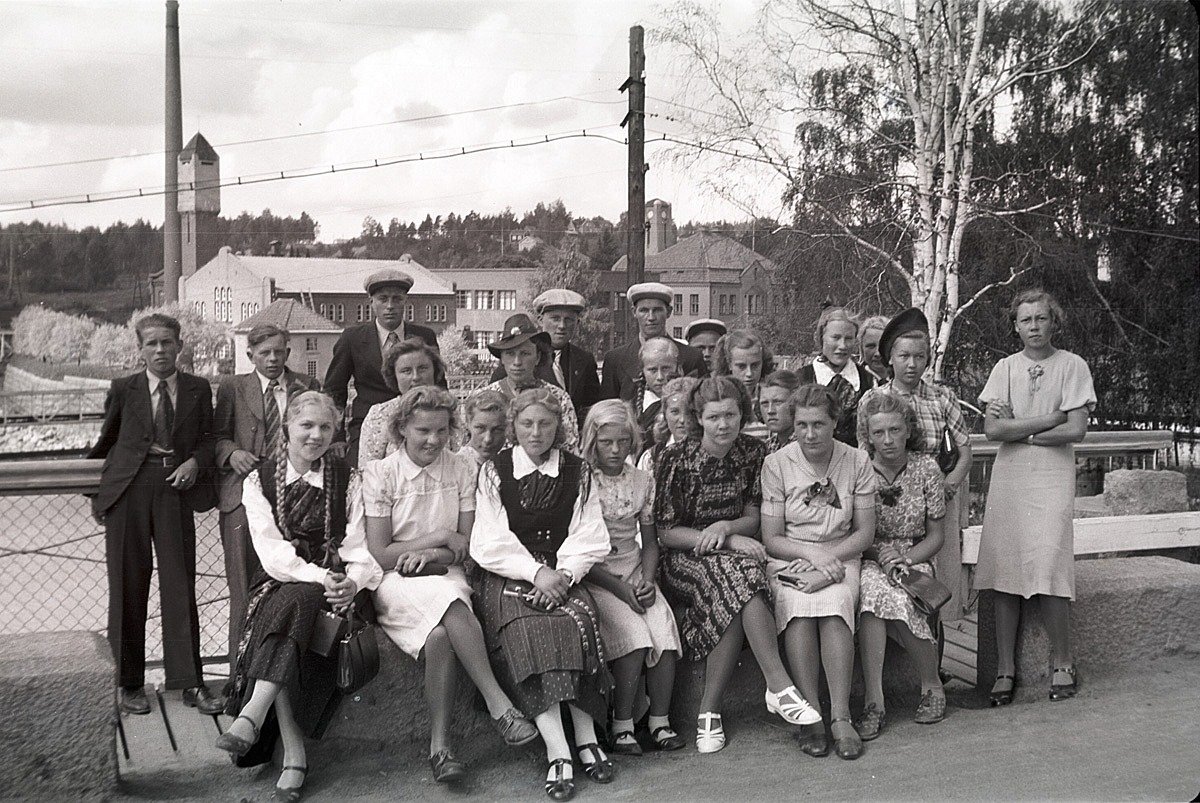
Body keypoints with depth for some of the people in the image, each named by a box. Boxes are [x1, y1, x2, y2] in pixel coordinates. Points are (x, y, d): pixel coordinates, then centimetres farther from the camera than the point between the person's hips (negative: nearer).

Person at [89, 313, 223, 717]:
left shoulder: (199, 390, 8)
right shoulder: (123, 389, 6)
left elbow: (207, 438, 13)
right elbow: (106, 441, 14)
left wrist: (194, 462, -7)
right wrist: (96, 491, 13)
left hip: (175, 490, 0)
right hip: (128, 490, 0)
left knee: (180, 585, -1)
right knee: (128, 588, 4)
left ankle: (189, 682, 5)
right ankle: (128, 683, 15)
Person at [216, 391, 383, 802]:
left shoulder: (347, 480, 10)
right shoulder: (259, 481, 8)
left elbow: (359, 547, 3)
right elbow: (271, 549, -4)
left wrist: (351, 581, -19)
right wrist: (319, 577, -18)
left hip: (333, 590, 0)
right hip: (280, 586, 0)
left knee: (293, 604, -32)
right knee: (295, 601, -33)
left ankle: (251, 719, -39)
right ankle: (294, 752, -34)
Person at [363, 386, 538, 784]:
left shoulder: (463, 469, 7)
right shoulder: (379, 473, 0)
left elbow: (467, 549, 5)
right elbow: (379, 554, -3)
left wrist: (428, 555, -13)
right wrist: (439, 537, -7)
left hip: (445, 577, 2)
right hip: (395, 584, -2)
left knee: (440, 635, -32)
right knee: (448, 601, -35)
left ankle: (440, 744, -27)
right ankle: (499, 704, -32)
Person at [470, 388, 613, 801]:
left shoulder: (577, 472, 11)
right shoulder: (493, 472, 6)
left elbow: (589, 538, 4)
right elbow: (490, 543, -2)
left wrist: (564, 574, -14)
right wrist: (537, 572, -15)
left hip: (563, 572, 1)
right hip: (509, 576, -1)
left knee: (578, 618, -30)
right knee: (528, 628, -30)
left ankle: (586, 738, -25)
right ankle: (558, 751, -34)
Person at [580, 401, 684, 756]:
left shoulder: (642, 481, 10)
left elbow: (650, 541, 14)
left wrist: (647, 580, -5)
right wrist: (619, 589, -14)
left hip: (635, 572, 4)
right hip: (594, 576, -4)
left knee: (664, 631, -22)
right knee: (633, 635, -27)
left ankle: (660, 721, -9)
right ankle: (622, 725, -13)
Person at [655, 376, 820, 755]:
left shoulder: (753, 452, 3)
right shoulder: (674, 459, -8)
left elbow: (753, 518, 8)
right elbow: (663, 532, -8)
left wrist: (726, 528, -16)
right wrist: (729, 542, -17)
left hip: (733, 552, 3)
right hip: (683, 560, -3)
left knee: (735, 596, -32)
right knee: (736, 575, -35)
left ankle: (709, 711, -23)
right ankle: (780, 687, -33)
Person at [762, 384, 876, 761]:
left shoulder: (857, 462, 2)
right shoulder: (777, 464, -1)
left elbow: (865, 532, 3)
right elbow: (771, 539, -1)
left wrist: (830, 559, -13)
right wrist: (813, 553, -18)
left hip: (841, 557, 1)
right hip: (789, 560, -1)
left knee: (834, 603, -32)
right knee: (798, 606, -32)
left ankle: (840, 716, -28)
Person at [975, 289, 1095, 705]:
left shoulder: (1072, 365, 2)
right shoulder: (1006, 367, 9)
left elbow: (1076, 430, -7)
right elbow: (992, 429, -3)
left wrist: (1018, 430, -5)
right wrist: (1051, 418, -7)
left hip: (1052, 481, -2)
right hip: (1007, 480, 2)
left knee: (1050, 575, -10)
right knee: (1004, 577, 0)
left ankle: (1061, 664, 10)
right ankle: (1005, 670, 10)